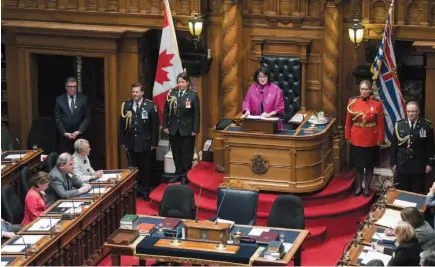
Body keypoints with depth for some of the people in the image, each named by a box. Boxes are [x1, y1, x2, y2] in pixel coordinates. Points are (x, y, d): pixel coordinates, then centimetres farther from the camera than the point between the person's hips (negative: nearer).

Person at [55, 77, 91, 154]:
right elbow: (57, 119, 4)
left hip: (80, 135, 0)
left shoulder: (83, 99, 4)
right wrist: (65, 133, -8)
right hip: (64, 136, 0)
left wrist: (79, 131, -9)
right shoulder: (59, 100, 5)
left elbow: (87, 117, 2)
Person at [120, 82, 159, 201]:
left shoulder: (150, 105, -8)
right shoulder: (126, 105, 0)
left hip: (145, 143, -2)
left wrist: (154, 142, -7)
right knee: (133, 168, 9)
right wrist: (123, 140, 4)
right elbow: (122, 124, 6)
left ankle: (145, 191, 20)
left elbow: (155, 125, -6)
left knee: (145, 168, 8)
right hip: (131, 143, 2)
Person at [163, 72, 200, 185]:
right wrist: (165, 126, 0)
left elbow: (196, 114, -6)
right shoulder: (171, 94, 2)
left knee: (186, 153, 6)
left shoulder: (193, 95, -6)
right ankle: (178, 173, 23)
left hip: (187, 129, -3)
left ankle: (185, 175, 16)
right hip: (173, 129, 3)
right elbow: (166, 111, 5)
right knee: (176, 153, 11)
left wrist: (195, 129, -10)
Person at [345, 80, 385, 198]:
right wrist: (348, 136, 2)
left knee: (369, 165, 10)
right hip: (356, 140, 1)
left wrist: (380, 140, -5)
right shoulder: (352, 102, -4)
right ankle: (358, 187, 25)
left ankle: (367, 187, 23)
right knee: (358, 164, 11)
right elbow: (348, 121, 2)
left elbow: (380, 124, -5)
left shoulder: (377, 104, -9)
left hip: (371, 141, -1)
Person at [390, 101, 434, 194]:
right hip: (402, 165, 1)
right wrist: (393, 162, 2)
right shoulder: (399, 125, 0)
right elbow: (394, 145, 4)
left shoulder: (427, 125, -4)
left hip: (419, 166, -1)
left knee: (418, 194, 6)